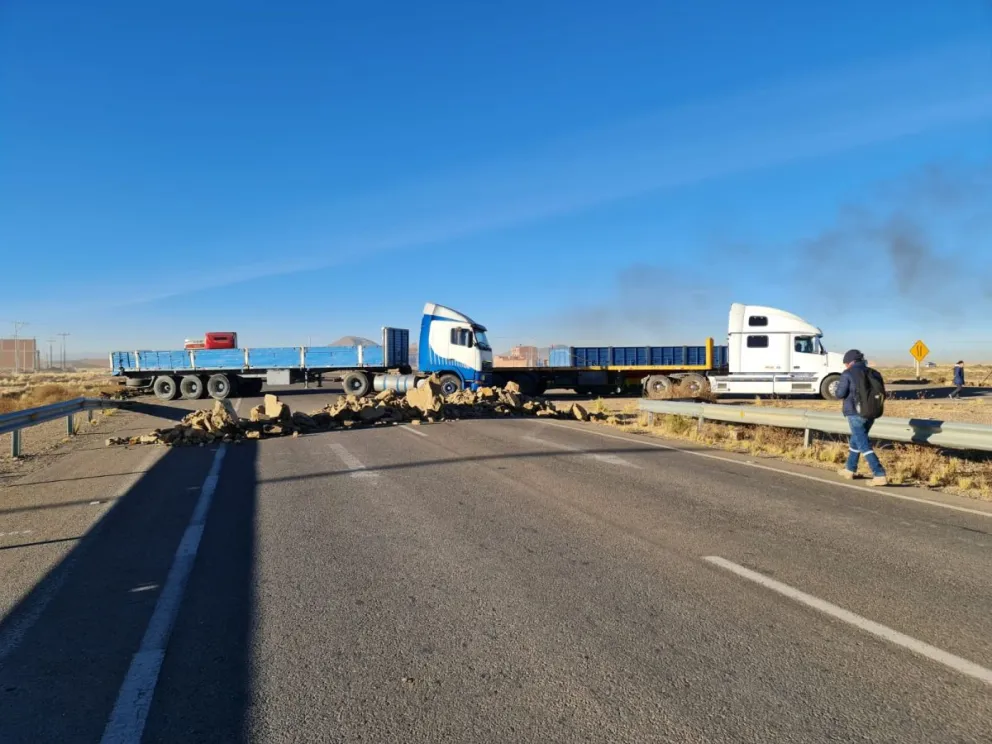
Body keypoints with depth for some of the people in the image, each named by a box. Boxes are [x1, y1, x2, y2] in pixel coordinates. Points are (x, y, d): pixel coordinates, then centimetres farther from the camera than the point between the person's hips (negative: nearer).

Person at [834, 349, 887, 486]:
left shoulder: (848, 374, -10)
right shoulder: (873, 373, 8)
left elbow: (840, 394, -8)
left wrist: (839, 385, 12)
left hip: (855, 413, -7)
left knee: (864, 445, -6)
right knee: (856, 440, 23)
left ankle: (880, 475, -14)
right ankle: (850, 470, 35)